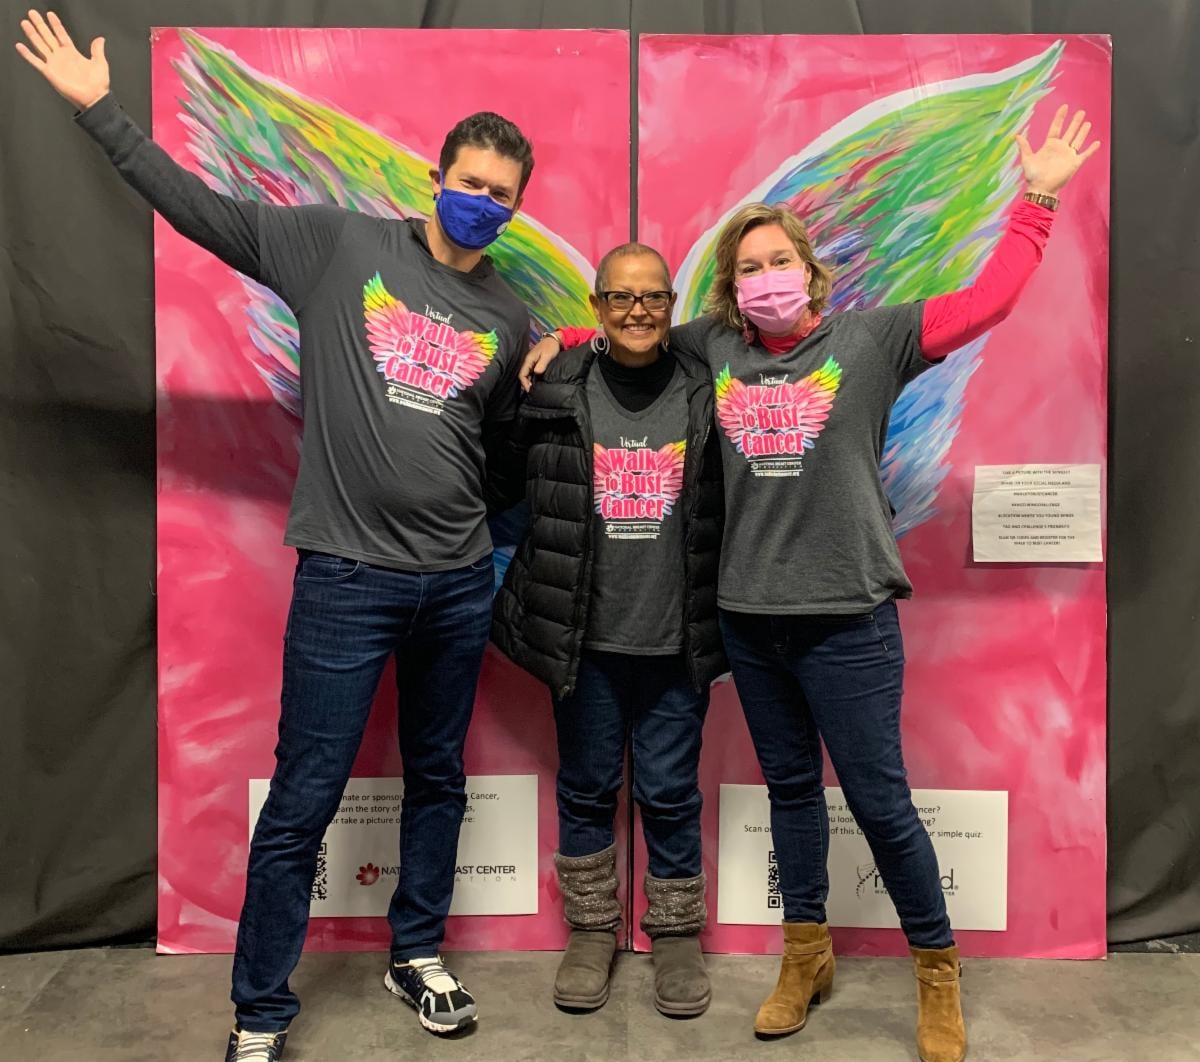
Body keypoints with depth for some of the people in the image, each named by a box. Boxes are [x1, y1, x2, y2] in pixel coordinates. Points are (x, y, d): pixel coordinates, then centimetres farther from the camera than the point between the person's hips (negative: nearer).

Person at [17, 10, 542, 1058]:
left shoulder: (510, 319, 10)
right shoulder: (341, 244, 0)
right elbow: (202, 207, -1)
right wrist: (99, 107, -3)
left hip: (459, 585, 4)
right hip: (347, 578, -4)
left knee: (439, 780, 16)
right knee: (302, 803, 1)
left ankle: (416, 955, 38)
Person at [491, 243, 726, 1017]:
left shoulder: (706, 396, -1)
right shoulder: (555, 391, -3)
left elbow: (733, 510, 6)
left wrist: (721, 617, 3)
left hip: (675, 640, 0)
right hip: (584, 638, 1)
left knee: (671, 795, 10)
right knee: (587, 790, 14)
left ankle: (677, 935, 30)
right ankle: (592, 930, 33)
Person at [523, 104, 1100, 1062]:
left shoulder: (869, 339, -2)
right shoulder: (715, 347, 6)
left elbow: (985, 304, -6)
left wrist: (1036, 200, -5)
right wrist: (564, 341, 9)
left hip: (846, 617, -4)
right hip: (750, 615, 4)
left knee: (880, 800, 2)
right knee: (790, 785, 17)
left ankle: (938, 972, 24)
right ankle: (807, 954, 34)